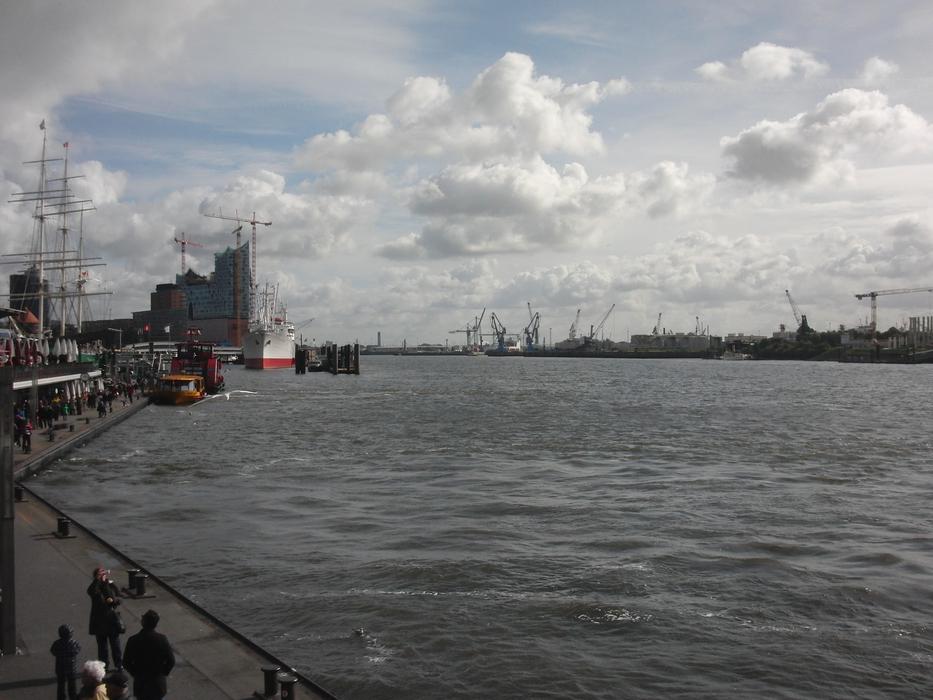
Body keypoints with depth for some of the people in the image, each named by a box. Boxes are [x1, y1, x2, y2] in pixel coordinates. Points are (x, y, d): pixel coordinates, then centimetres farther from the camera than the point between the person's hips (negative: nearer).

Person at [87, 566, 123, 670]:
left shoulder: (111, 586, 1)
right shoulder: (95, 587, -6)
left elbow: (119, 599, 2)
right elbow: (90, 591, -30)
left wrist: (113, 600, -19)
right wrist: (97, 579, -40)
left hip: (112, 619, 1)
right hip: (99, 621, -1)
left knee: (115, 644, 8)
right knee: (102, 645, 9)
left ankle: (119, 665, 19)